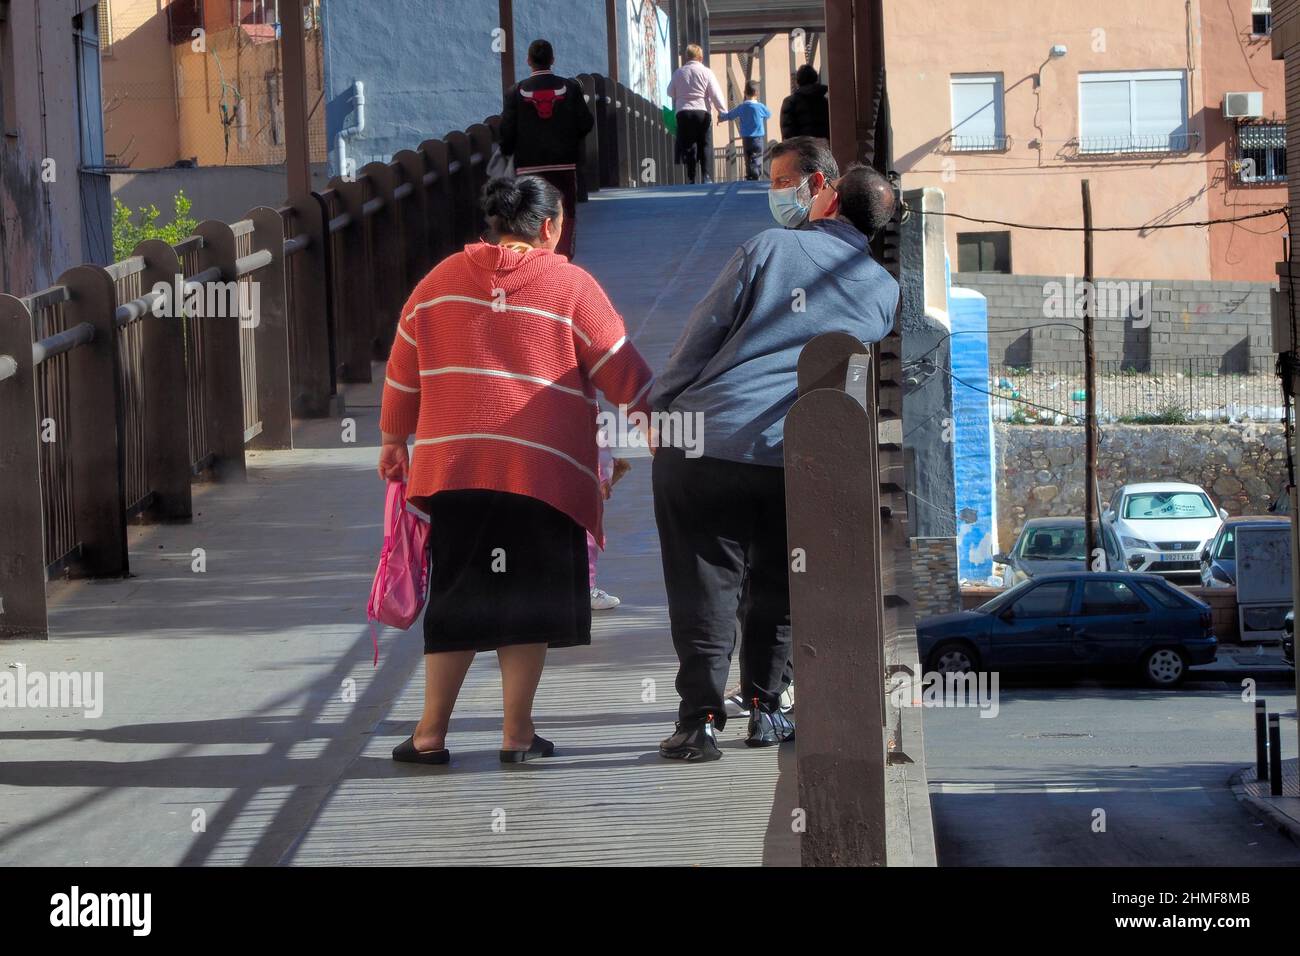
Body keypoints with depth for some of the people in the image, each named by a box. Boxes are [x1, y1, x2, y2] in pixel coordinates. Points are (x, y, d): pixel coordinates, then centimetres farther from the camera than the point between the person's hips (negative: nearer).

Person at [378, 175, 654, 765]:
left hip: (453, 463, 3)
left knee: (456, 601, 9)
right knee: (527, 603, 4)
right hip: (544, 468, -3)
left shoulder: (441, 280, 11)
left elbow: (403, 372, 18)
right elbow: (624, 373, 4)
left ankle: (431, 733, 7)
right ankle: (517, 733, 5)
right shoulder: (570, 285, 1)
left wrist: (394, 441, 30)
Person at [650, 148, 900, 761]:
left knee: (704, 584, 1)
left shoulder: (770, 248, 3)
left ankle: (701, 718, -4)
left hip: (706, 440, -3)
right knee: (776, 590, 19)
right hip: (800, 463, 3)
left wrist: (658, 410, 9)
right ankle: (764, 709, 20)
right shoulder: (886, 292, 14)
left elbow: (700, 338, 2)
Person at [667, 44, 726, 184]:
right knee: (704, 146, 6)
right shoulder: (706, 72, -1)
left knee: (688, 146, 4)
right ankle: (706, 176, -1)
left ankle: (691, 178, 0)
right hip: (702, 112, -1)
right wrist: (723, 112, -1)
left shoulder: (679, 72, 6)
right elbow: (716, 94, -5)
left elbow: (670, 92, 14)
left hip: (683, 113, 1)